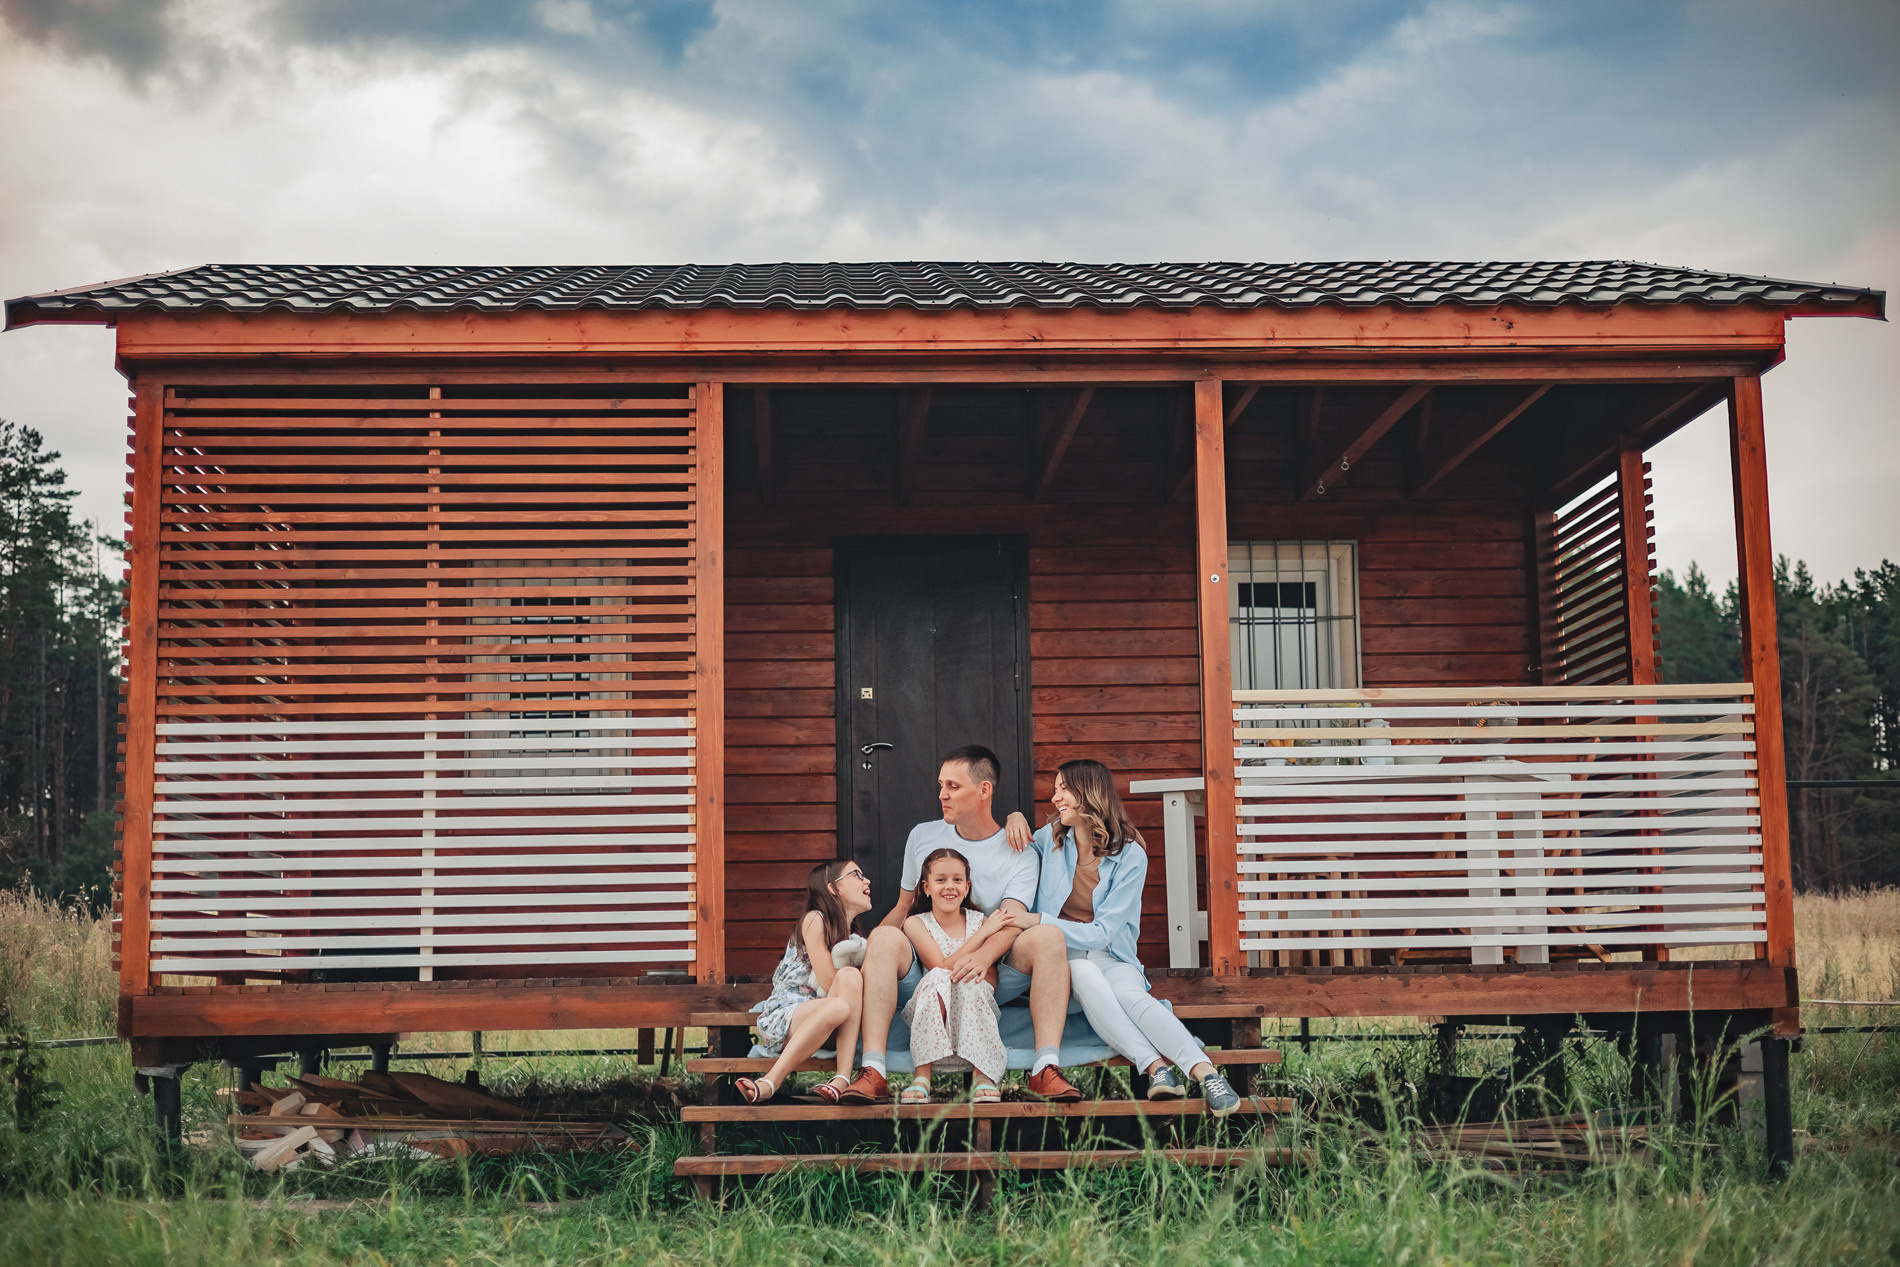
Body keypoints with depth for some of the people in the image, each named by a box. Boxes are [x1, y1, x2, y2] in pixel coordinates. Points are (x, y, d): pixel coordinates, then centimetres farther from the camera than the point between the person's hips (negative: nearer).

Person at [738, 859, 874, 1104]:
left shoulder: (852, 937, 20)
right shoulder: (815, 920, -3)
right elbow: (828, 984, -11)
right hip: (781, 1016, -6)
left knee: (850, 975, -25)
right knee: (838, 1007, -37)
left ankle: (842, 1079, -33)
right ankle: (771, 1082, -33)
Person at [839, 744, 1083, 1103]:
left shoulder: (1020, 855, 3)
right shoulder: (922, 837, 14)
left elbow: (1011, 921, -13)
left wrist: (983, 955, -37)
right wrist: (866, 948, -1)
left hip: (987, 980, -1)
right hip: (921, 977, 2)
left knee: (1047, 937, -27)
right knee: (886, 938, -30)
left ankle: (1045, 1069, -36)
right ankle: (873, 1071, -41)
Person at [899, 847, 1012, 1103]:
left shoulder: (979, 921, 9)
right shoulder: (916, 924, 3)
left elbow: (991, 980, 4)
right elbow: (942, 968, -11)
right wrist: (984, 933, -12)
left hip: (974, 1009, 1)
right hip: (928, 1013, -1)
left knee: (969, 984, -31)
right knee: (937, 979, -33)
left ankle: (982, 1075, -35)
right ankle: (922, 1075, -36)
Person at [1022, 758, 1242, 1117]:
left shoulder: (1130, 855, -3)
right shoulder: (1051, 838, 7)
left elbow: (1102, 934, -10)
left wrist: (1037, 921, -17)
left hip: (1112, 957, -1)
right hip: (1062, 956, 1)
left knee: (1130, 994, -38)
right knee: (1085, 975, -38)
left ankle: (1206, 1073, -56)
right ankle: (1155, 1067, -52)